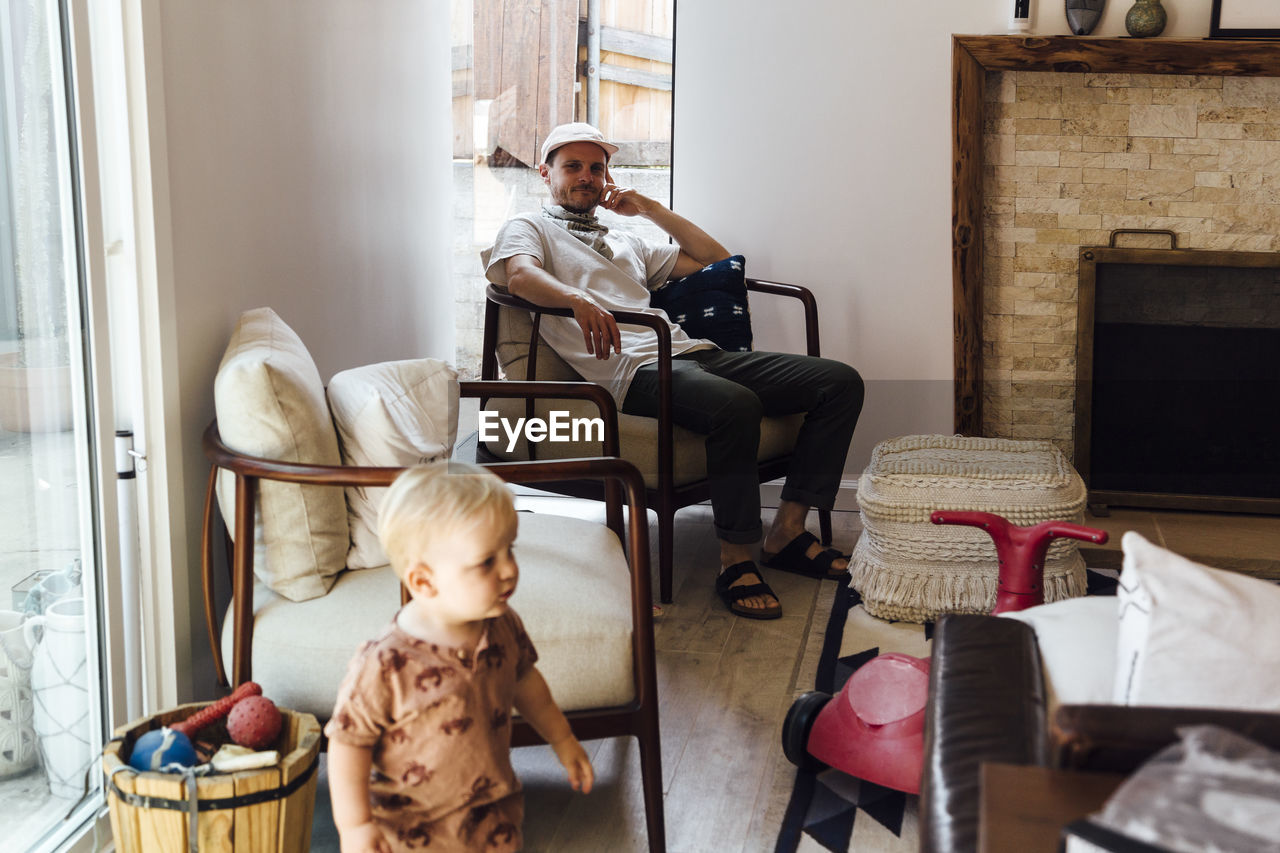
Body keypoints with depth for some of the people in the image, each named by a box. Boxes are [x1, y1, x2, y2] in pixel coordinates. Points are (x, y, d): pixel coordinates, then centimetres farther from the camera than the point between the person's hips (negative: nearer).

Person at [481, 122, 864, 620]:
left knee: (841, 382, -6)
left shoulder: (627, 243, 35)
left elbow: (715, 258, 35)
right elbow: (519, 275, -10)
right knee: (735, 405, -38)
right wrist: (578, 299, -32)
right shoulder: (528, 228, 15)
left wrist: (647, 207, 28)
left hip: (693, 351, 8)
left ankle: (787, 533, -7)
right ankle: (735, 561, -24)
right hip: (633, 369, -8)